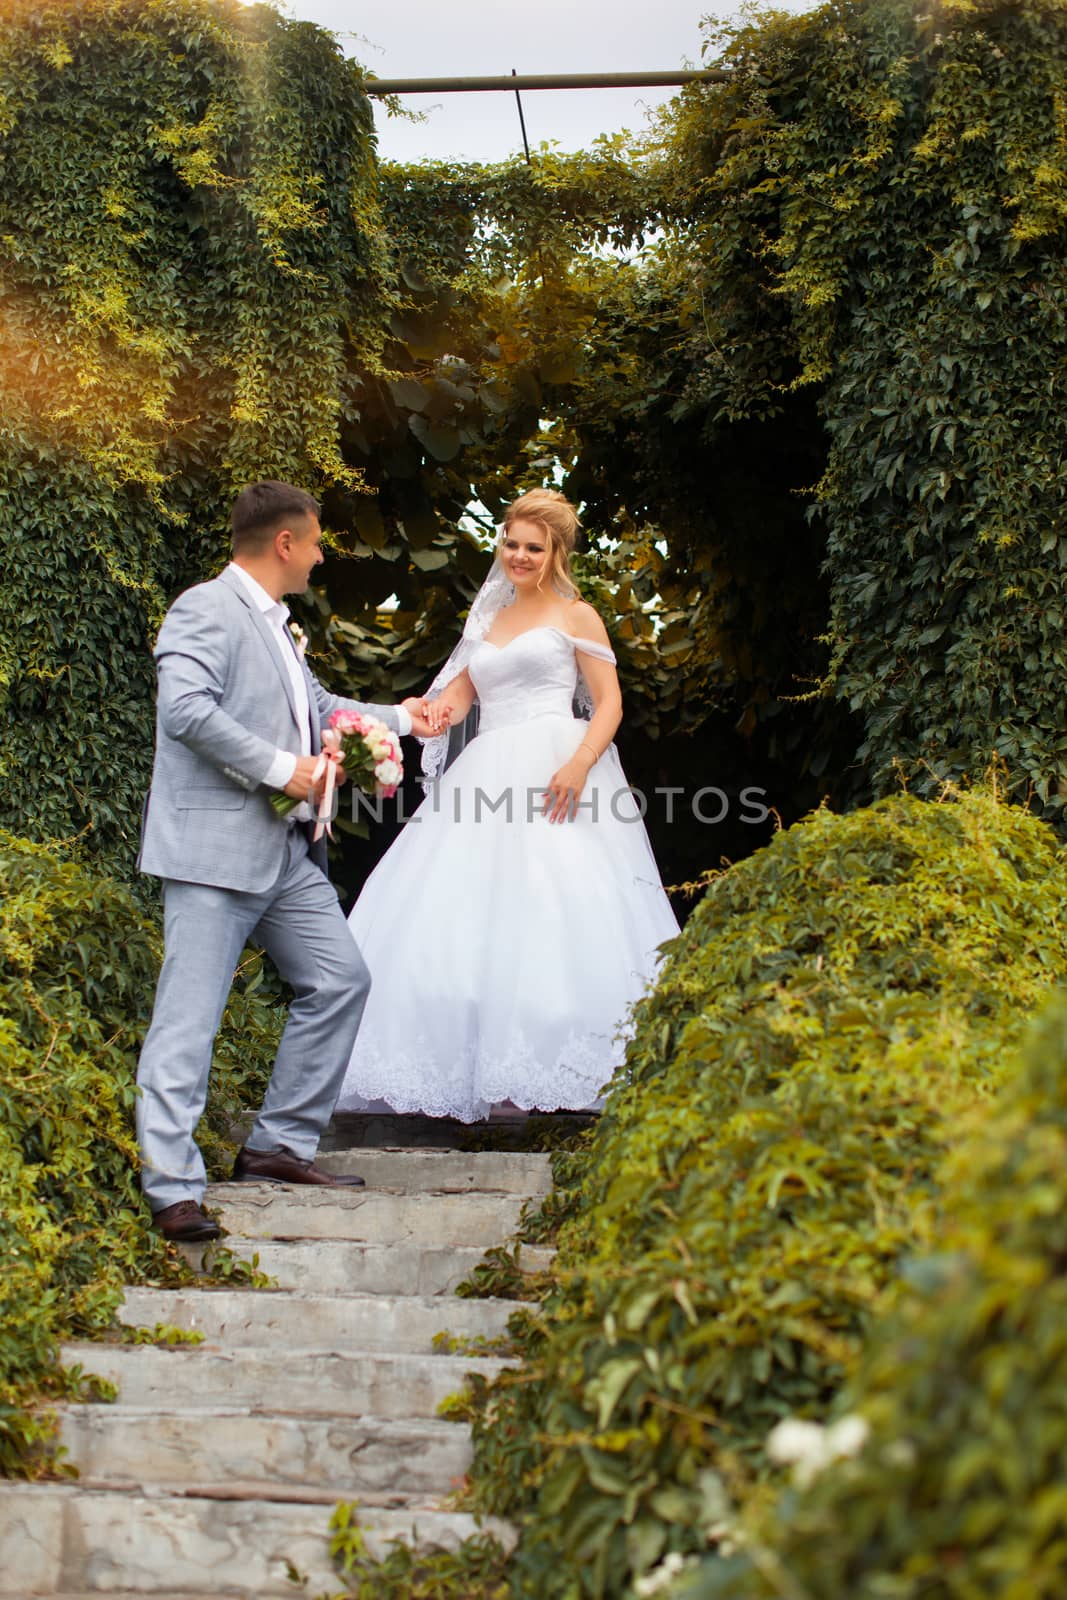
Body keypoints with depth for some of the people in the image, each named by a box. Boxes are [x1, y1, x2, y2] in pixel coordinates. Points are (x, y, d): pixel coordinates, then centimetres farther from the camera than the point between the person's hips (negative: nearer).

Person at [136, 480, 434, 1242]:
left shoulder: (275, 624, 20)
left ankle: (280, 1144, 20)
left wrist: (396, 718, 40)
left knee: (341, 979, 11)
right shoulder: (207, 609, -10)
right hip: (215, 847, -10)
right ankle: (174, 1190, -4)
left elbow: (317, 707, 33)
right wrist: (280, 767, -20)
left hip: (286, 850, 10)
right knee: (189, 1017, -7)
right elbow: (185, 708, -24)